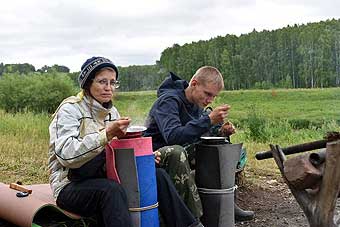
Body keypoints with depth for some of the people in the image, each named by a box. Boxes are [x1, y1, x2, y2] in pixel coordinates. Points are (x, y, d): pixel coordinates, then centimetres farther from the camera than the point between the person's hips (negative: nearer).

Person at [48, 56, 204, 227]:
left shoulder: (112, 112, 12)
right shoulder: (70, 109, -11)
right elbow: (66, 155, -25)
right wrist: (106, 134, -33)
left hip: (104, 178, 7)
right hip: (71, 186, -7)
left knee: (158, 175, -5)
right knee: (112, 190, -37)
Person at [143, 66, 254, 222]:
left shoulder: (197, 104, 5)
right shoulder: (169, 100, -21)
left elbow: (202, 131, 17)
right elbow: (172, 136, -36)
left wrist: (221, 131, -6)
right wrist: (209, 120, -36)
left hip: (178, 155, 9)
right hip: (156, 155, -9)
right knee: (176, 151, -39)